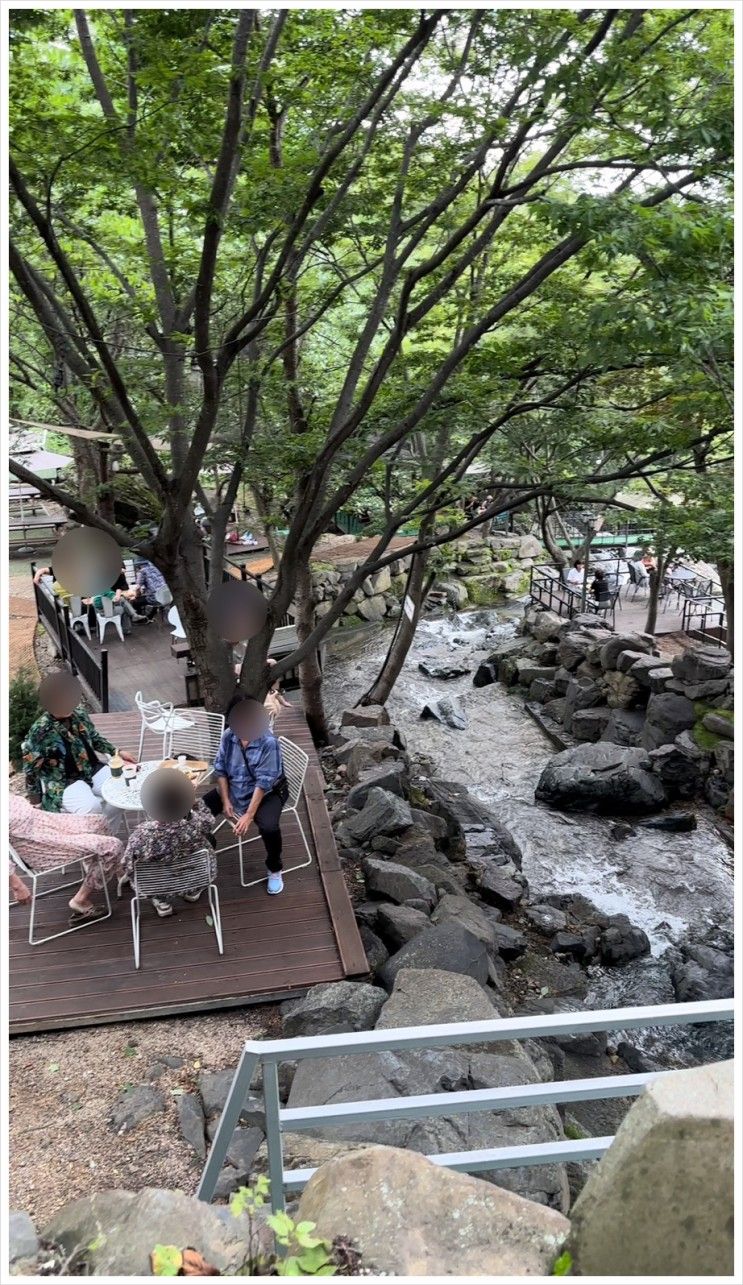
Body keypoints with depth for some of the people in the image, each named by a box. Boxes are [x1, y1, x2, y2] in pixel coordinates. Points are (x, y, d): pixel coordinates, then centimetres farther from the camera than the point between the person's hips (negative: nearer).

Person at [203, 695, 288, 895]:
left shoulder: (268, 742, -26)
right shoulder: (228, 736, -10)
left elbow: (263, 782, -27)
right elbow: (220, 769, -3)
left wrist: (249, 815, -28)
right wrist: (225, 801, -11)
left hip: (266, 793, -5)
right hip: (233, 789, 5)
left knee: (269, 827, -32)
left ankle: (274, 870, -3)